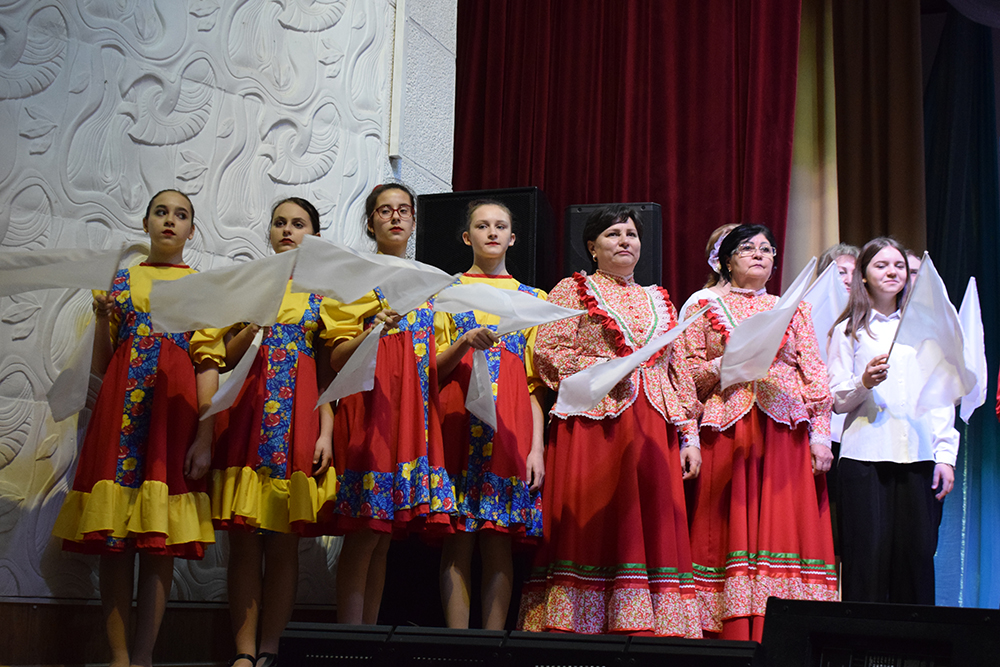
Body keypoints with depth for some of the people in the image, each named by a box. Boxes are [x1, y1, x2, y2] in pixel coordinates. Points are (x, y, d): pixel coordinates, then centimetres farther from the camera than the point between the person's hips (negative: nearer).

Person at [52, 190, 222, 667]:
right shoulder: (122, 281, 17)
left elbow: (208, 364, 2)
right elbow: (100, 367, 16)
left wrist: (205, 436, -9)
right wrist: (103, 319, -3)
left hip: (176, 405, -2)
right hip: (122, 406, 2)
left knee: (161, 541, -6)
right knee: (114, 541, -4)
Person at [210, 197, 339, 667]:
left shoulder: (322, 293, 11)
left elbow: (328, 371, 6)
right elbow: (228, 359, 7)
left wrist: (327, 432, -4)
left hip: (300, 417, -1)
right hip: (249, 415, 1)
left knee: (284, 543, -1)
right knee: (245, 541, -2)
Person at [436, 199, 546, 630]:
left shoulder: (533, 299, 16)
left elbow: (537, 383, 11)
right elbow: (433, 369, 8)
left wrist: (537, 447, 0)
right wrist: (462, 344, -13)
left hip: (511, 428, 1)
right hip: (458, 423, -1)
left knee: (499, 540, -3)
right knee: (458, 538, -5)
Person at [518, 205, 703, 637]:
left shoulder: (659, 302, 23)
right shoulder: (573, 291, 10)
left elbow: (680, 374, 20)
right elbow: (546, 351, -2)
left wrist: (690, 435, 12)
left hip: (652, 433, 4)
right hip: (592, 426, -4)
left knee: (651, 529, -3)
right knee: (590, 525, -9)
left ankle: (643, 629, -2)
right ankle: (577, 624, -8)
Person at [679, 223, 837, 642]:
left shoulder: (795, 309, 18)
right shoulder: (706, 308, 14)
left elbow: (816, 376, 12)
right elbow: (687, 373, 8)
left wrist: (820, 435, 1)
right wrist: (727, 362, -9)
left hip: (786, 430, 1)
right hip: (727, 429, -1)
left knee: (781, 524, -7)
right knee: (730, 526, -7)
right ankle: (733, 635, -6)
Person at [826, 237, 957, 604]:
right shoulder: (848, 331, 9)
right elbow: (836, 400, 5)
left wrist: (945, 455, 4)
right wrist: (864, 384, -15)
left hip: (918, 456, 2)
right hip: (865, 455, -2)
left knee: (917, 553, -2)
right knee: (869, 555, -6)